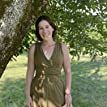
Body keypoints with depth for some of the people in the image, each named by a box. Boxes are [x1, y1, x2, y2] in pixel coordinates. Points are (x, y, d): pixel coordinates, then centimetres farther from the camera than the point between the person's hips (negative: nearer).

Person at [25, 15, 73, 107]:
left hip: (57, 91, 0)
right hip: (38, 92, 0)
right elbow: (30, 72, 0)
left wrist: (68, 93, -7)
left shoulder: (62, 47, -1)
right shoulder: (34, 48, -1)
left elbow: (68, 71, 0)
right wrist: (27, 95, -5)